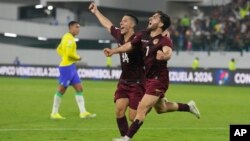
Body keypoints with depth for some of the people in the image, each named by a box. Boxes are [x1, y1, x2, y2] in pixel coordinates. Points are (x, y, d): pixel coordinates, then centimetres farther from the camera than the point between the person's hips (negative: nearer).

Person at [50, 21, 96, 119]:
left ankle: (83, 112, 4)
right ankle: (54, 113, 5)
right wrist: (78, 57, -7)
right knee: (61, 90, -2)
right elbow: (69, 53, -24)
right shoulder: (69, 39, -15)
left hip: (71, 67, 10)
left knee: (79, 88, 6)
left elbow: (59, 49, 23)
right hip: (67, 67, -10)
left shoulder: (66, 37, 15)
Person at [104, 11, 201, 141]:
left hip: (158, 79, -9)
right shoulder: (143, 35, 0)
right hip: (148, 77, 9)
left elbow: (168, 52, -42)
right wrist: (113, 51, 4)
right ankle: (188, 107, 46)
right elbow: (129, 45, 13)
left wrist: (164, 56, -64)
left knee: (142, 109, -13)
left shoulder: (165, 40, -21)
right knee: (160, 109, 25)